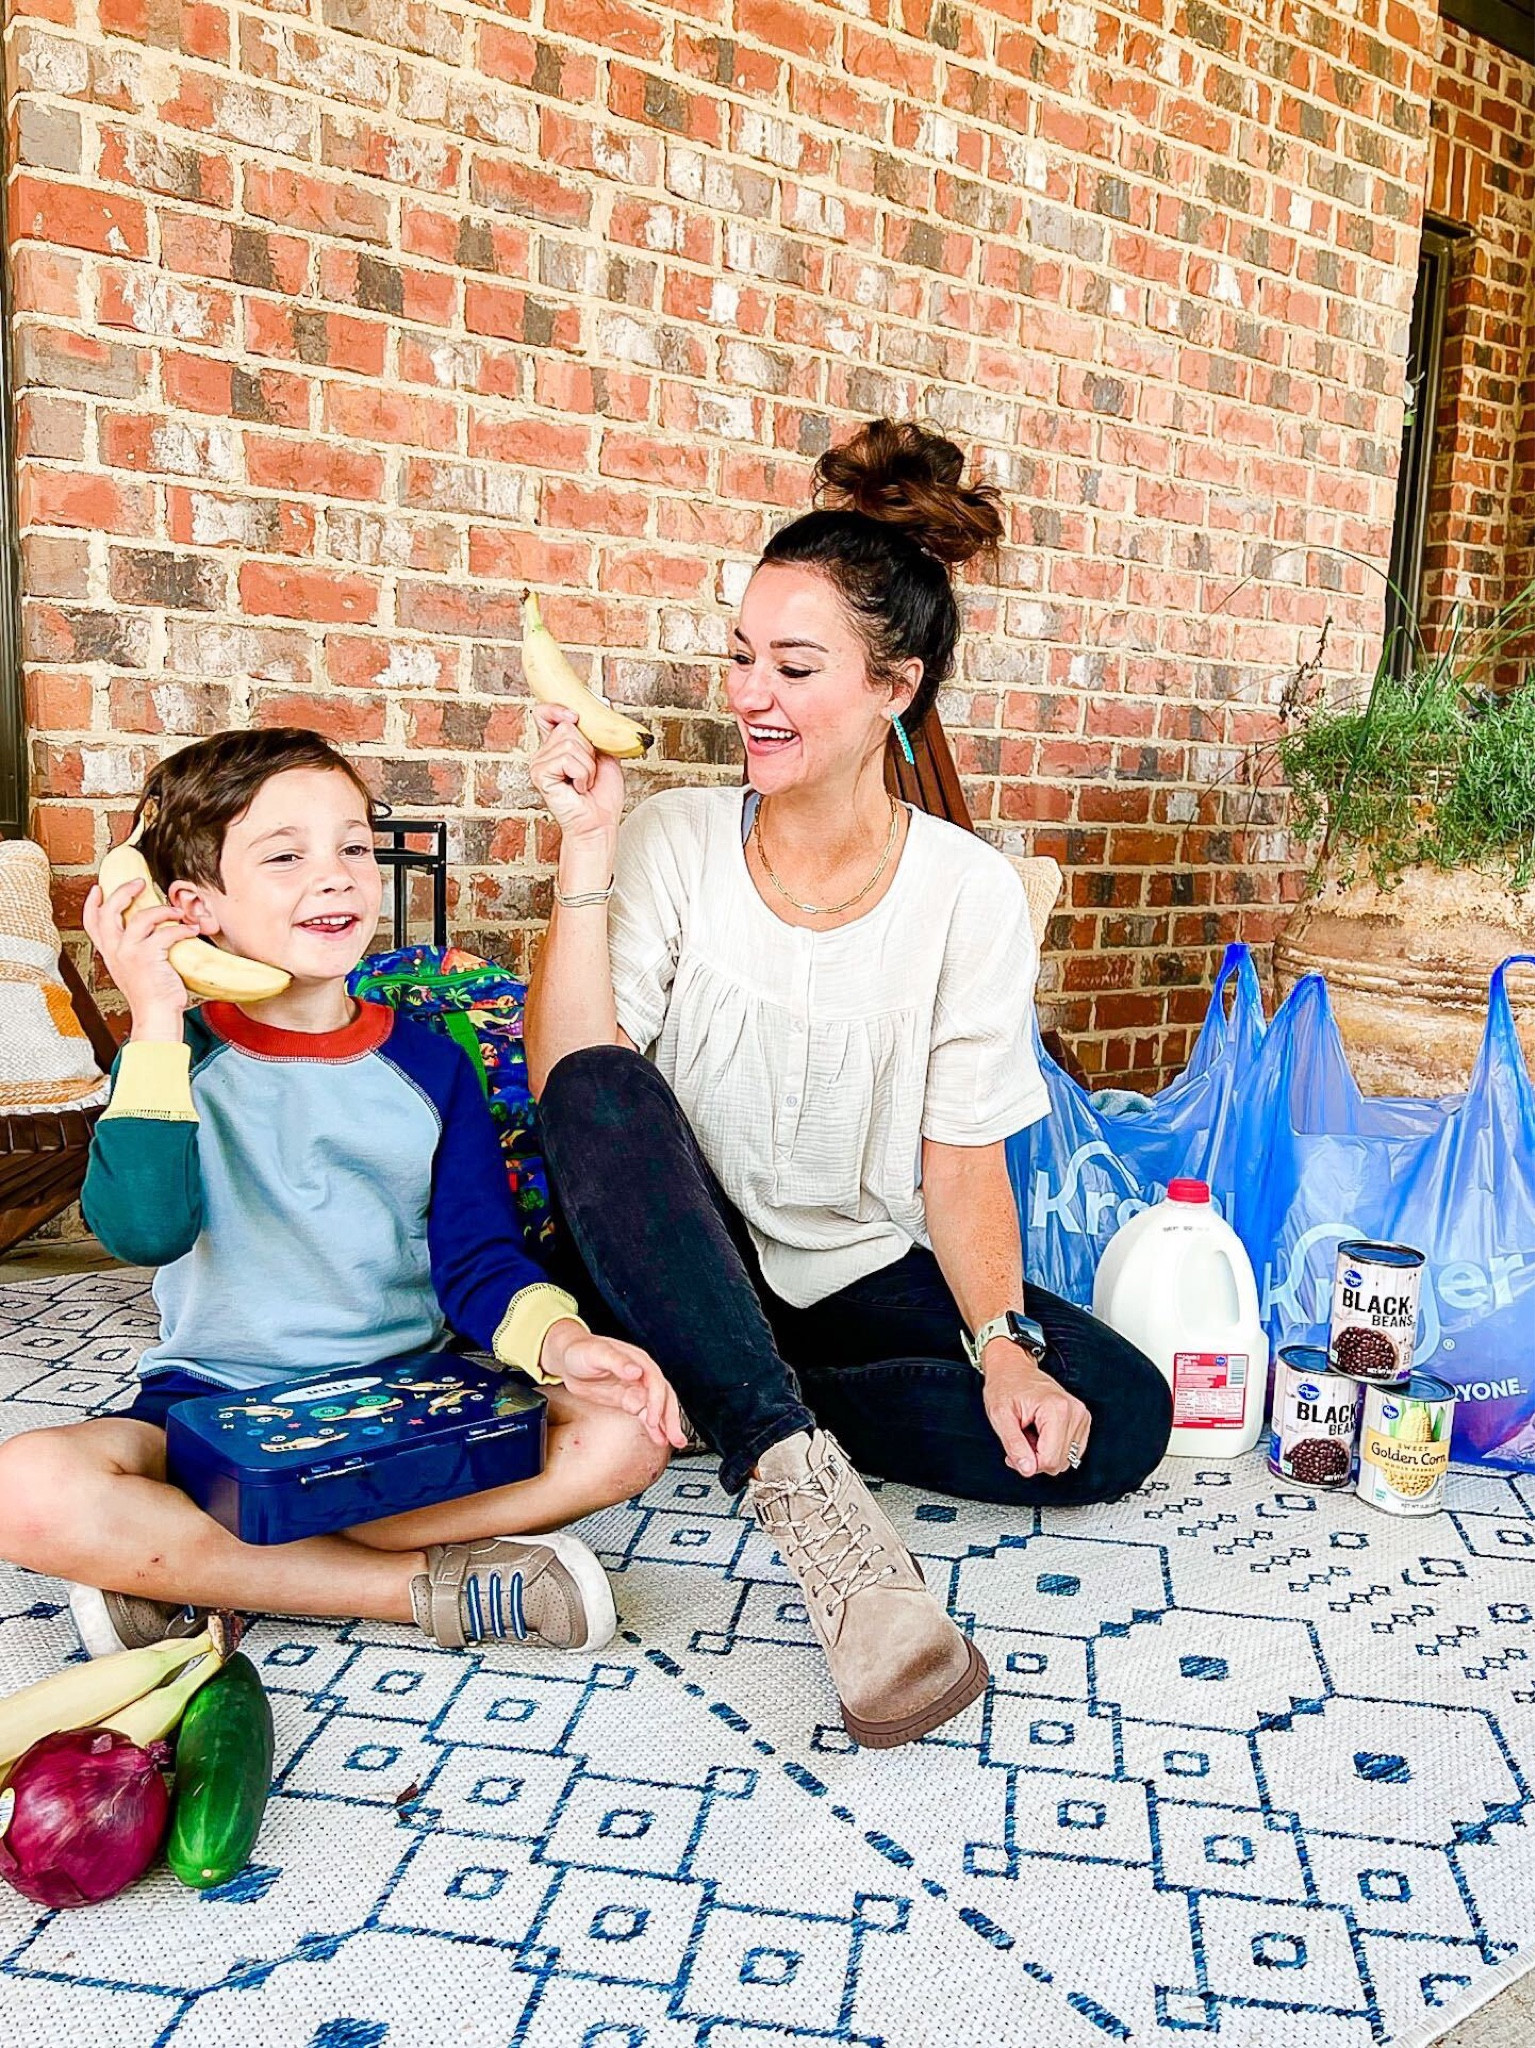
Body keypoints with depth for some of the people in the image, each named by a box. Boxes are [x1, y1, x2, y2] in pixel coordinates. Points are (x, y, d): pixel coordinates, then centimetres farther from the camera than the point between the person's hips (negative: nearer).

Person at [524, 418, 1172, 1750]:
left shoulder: (970, 892, -7)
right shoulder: (670, 841, -8)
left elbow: (964, 1163, -6)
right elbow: (571, 1090, -18)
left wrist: (1002, 1340, -21)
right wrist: (587, 849, -22)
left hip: (865, 1278, 1)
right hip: (682, 1269, 0)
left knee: (1119, 1415, -20)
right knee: (605, 1091, -32)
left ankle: (735, 1409, -15)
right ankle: (801, 1473, -36)